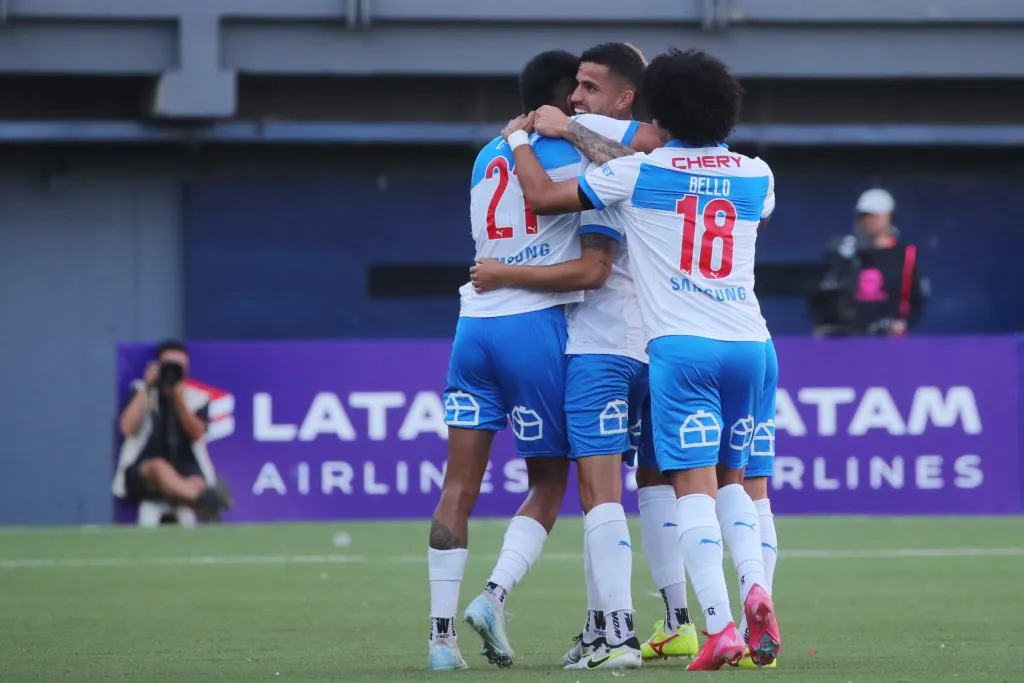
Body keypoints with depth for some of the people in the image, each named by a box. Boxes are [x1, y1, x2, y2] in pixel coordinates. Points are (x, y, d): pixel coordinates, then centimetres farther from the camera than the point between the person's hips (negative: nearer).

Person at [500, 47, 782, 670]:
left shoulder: (638, 172, -1)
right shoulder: (756, 175, 10)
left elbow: (542, 196, 2)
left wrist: (519, 137, 21)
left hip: (682, 346, -4)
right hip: (750, 344, 4)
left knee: (695, 484, -6)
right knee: (731, 479, 17)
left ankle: (720, 628, -17)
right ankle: (755, 586, -8)